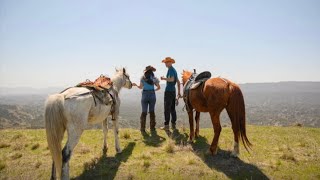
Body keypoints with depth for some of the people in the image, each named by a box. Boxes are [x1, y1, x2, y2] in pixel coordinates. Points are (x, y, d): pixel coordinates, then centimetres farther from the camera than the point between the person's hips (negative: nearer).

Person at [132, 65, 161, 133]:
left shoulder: (143, 78, 0)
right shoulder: (154, 78, 3)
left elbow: (140, 87, -1)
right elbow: (158, 87, 0)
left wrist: (135, 85, 17)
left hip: (145, 95, -1)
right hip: (152, 94, 1)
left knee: (144, 112, 4)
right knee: (152, 111, 10)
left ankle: (142, 128, 5)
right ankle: (152, 128, 14)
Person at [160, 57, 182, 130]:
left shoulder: (170, 69, -11)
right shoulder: (174, 70, 16)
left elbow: (172, 79, -26)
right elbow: (178, 82, 18)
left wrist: (164, 78, -11)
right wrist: (179, 92, 21)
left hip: (168, 91, -9)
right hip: (173, 90, 9)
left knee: (167, 109, -5)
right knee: (172, 108, 12)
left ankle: (166, 125, -1)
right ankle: (173, 125, 18)